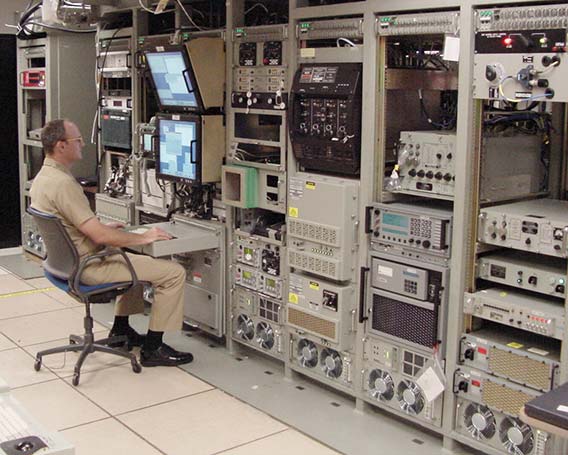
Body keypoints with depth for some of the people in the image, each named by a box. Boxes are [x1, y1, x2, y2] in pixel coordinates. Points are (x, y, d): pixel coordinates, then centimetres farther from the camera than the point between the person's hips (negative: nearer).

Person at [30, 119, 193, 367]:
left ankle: (121, 329, 33)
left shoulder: (43, 177, 6)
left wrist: (101, 227, 20)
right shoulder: (63, 183, -26)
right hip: (87, 266, -11)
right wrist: (143, 238, -16)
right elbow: (100, 236, -28)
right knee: (174, 272, -10)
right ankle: (152, 348, -1)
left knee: (136, 259, 33)